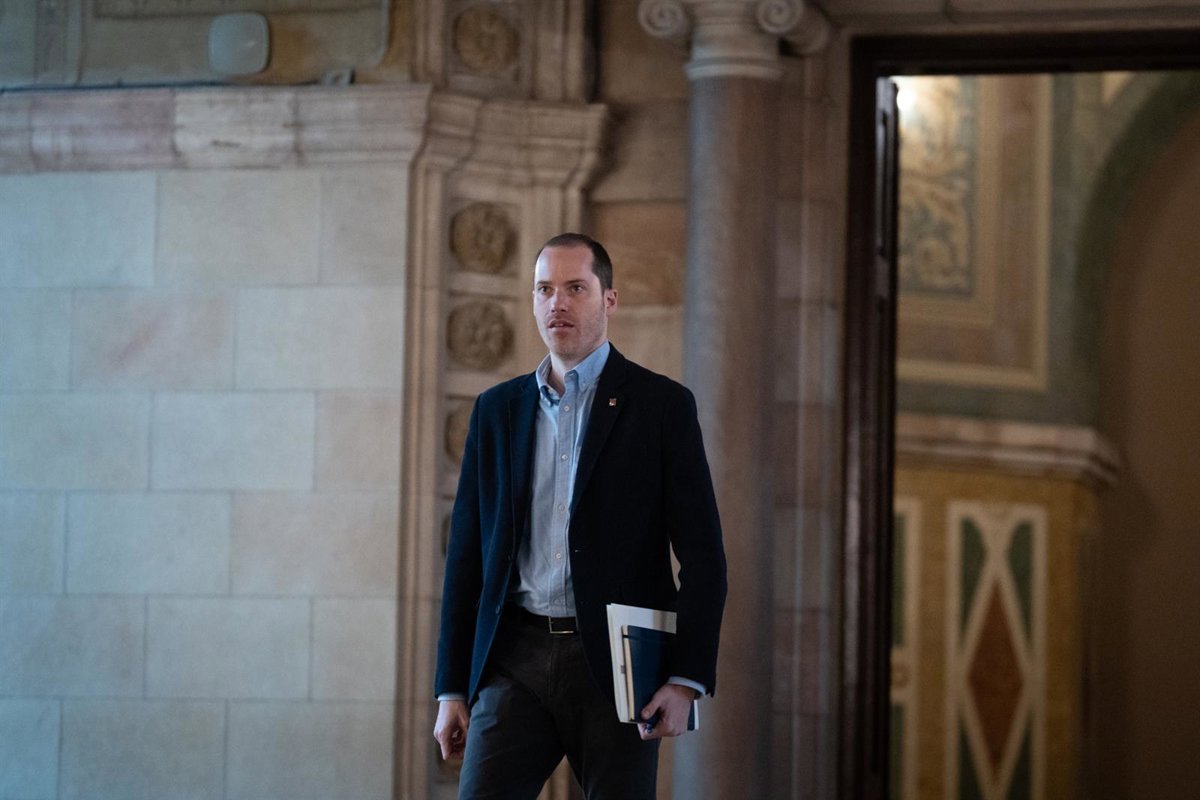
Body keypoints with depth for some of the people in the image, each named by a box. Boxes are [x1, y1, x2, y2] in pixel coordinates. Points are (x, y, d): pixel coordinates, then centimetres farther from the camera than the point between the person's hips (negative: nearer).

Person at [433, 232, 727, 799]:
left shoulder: (662, 405, 3)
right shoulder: (497, 409, 14)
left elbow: (702, 556, -1)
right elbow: (466, 555, 15)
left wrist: (687, 681, -11)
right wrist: (451, 689, 9)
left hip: (614, 664, -2)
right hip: (516, 661, 3)